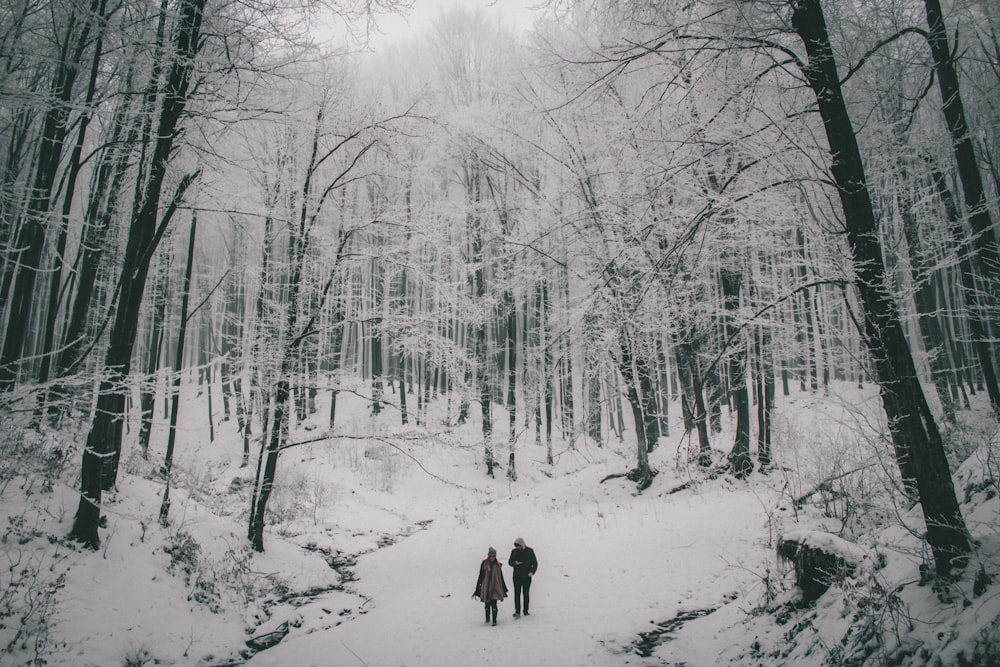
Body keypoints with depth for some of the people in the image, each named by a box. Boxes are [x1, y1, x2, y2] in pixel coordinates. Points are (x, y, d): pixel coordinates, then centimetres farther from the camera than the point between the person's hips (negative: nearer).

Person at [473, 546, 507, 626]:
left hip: (495, 587, 0)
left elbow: (501, 577, 12)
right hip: (486, 587, 0)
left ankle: (494, 620, -4)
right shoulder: (484, 564, -2)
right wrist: (477, 589, 1)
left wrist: (504, 590, 14)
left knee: (494, 604, -9)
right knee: (487, 604, 10)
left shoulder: (497, 565, 4)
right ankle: (487, 618, 30)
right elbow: (481, 576, 1)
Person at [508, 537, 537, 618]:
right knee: (517, 594, -6)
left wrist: (532, 571, -14)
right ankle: (517, 611, -7)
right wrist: (515, 563, -16)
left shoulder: (529, 551, -2)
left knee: (526, 594, 8)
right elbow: (509, 562, 6)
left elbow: (535, 563, 1)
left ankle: (526, 611, 18)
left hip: (527, 577, 0)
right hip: (517, 577, 0)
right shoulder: (514, 551, 1)